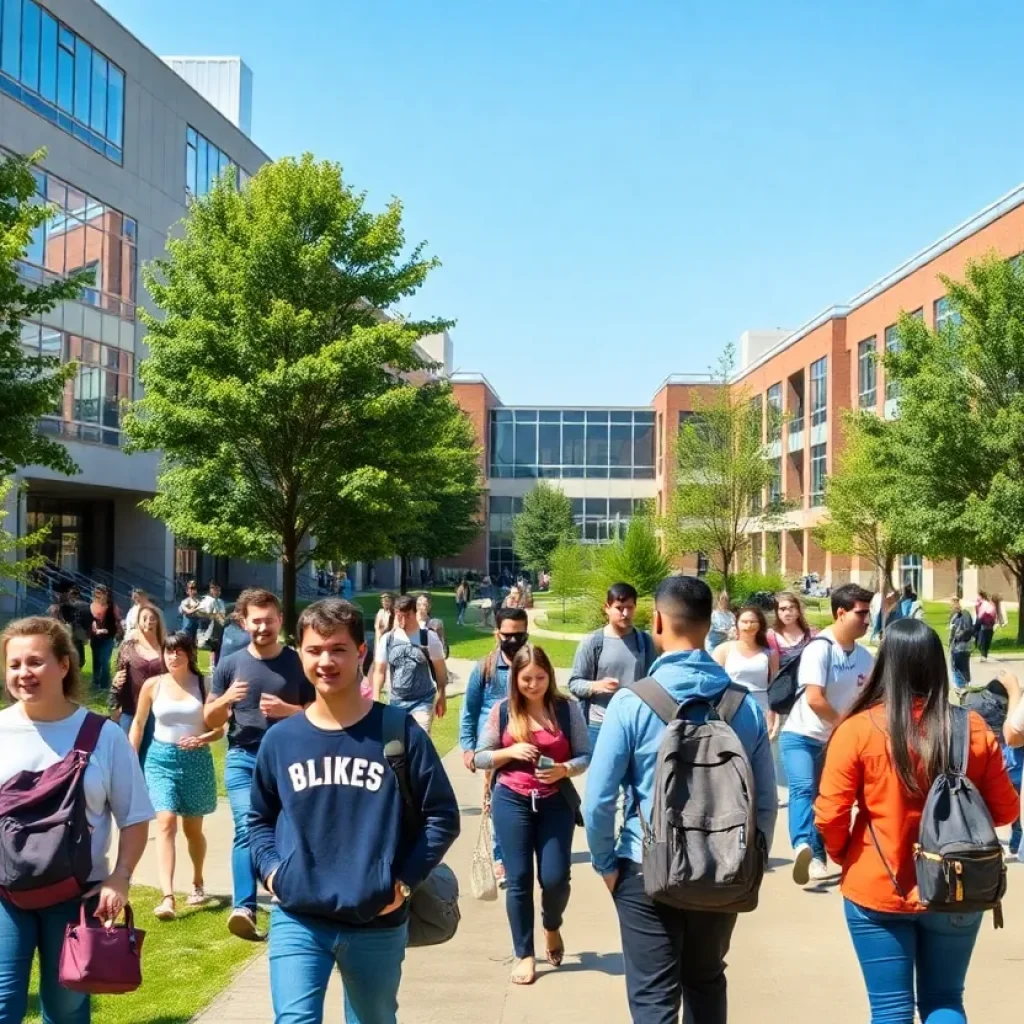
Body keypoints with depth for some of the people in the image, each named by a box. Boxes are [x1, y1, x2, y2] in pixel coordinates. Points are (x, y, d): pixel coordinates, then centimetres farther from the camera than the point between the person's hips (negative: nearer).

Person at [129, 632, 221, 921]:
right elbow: (139, 724, 10)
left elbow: (219, 728, 1)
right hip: (161, 758, 0)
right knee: (165, 823, -17)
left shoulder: (204, 685, -3)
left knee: (192, 828, 13)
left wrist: (202, 739, -19)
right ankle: (167, 897, -23)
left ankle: (197, 883, 39)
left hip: (196, 760, 0)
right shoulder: (153, 685, 0)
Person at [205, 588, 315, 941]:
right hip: (242, 758, 0)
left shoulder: (298, 664, 1)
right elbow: (210, 719, 9)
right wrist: (225, 700, -13)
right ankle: (244, 908, -22)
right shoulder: (230, 664, 4)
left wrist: (287, 710, -15)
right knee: (247, 828, -16)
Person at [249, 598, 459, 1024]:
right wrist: (270, 869, 0)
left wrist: (406, 880, -8)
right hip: (296, 920, 0)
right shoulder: (280, 740, 1)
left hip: (378, 925, 0)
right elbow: (261, 818, 16)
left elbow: (442, 815, -1)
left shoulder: (398, 731, -6)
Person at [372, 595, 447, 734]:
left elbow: (439, 669, 0)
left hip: (423, 700, -3)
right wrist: (375, 700, -2)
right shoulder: (387, 639, -2)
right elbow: (379, 671, 4)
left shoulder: (429, 637, -8)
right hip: (396, 701, 3)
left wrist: (441, 696, 3)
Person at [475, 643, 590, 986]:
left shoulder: (567, 708, -3)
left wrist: (563, 770, -20)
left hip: (556, 801, 0)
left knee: (555, 877, -3)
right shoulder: (502, 710, -1)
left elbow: (585, 756, -1)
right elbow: (481, 758, 3)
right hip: (512, 801, 1)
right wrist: (511, 751, -14)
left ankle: (552, 927, 31)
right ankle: (524, 955, 18)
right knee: (519, 879, 3)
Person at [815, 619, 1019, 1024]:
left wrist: (843, 856, 7)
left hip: (877, 892, -2)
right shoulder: (972, 728, -8)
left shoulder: (859, 729, -15)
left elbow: (830, 816, -13)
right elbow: (1005, 810, 2)